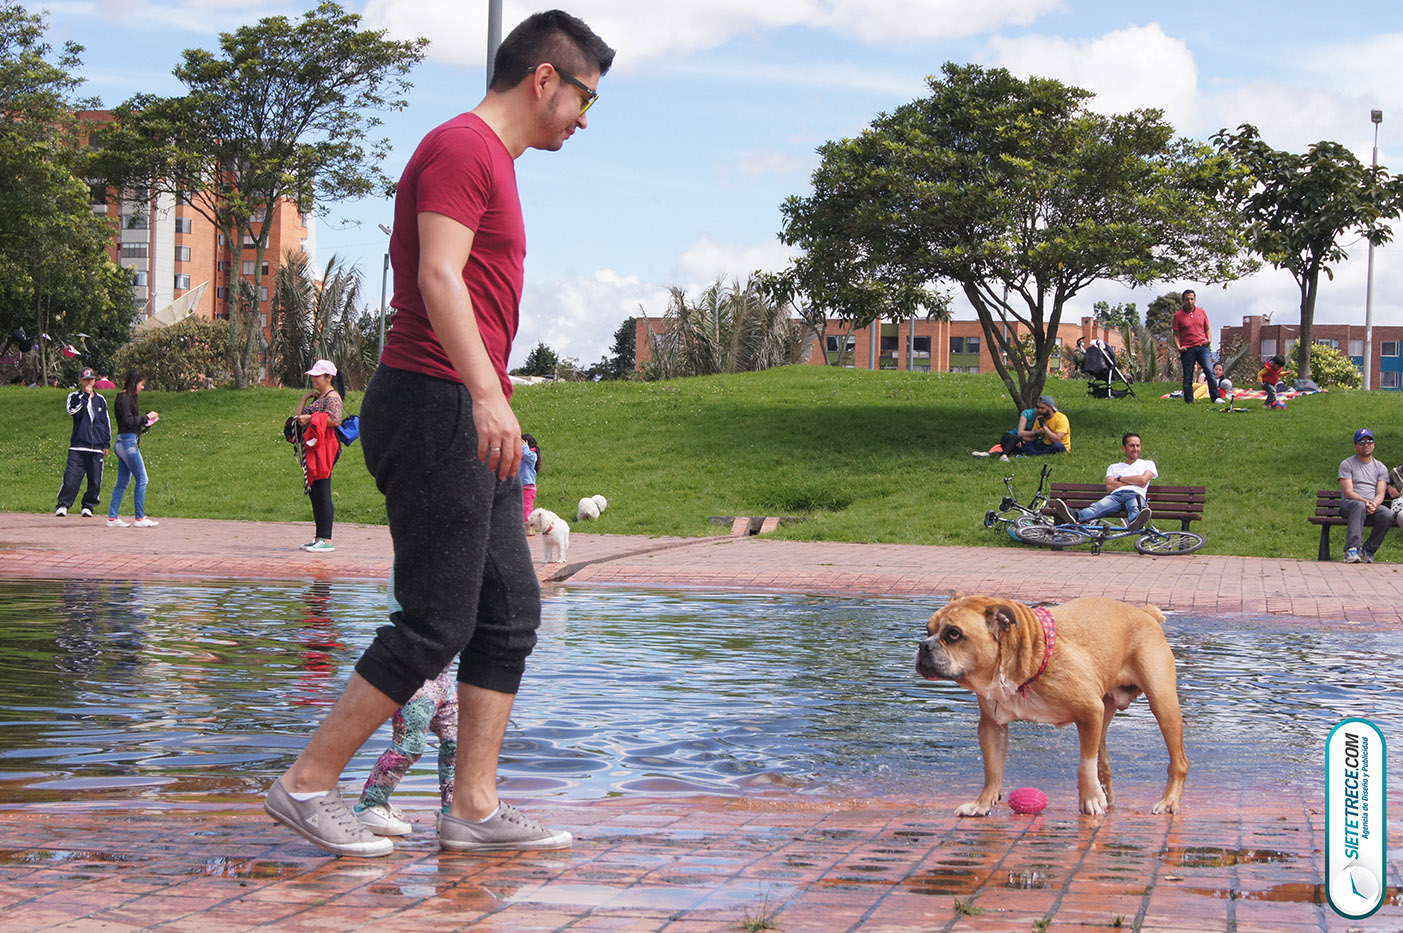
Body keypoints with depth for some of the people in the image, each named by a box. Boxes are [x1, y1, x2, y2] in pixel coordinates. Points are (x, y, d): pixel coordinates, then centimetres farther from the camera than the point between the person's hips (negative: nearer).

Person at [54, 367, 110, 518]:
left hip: (97, 447, 3)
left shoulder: (100, 400, 15)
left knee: (95, 480, 1)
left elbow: (106, 423, 17)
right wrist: (85, 396, -12)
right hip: (78, 446, -3)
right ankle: (63, 505, 0)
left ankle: (88, 506, 14)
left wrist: (107, 444, 11)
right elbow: (73, 411, -14)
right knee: (71, 477, -9)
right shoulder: (74, 397, 7)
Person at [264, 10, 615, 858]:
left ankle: (475, 807, 8)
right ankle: (307, 786, 0)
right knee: (436, 622, -8)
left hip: (470, 421, 10)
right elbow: (439, 278, -21)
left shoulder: (493, 163, 23)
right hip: (435, 405, -10)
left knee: (510, 612, 7)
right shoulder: (461, 147, -8)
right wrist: (488, 395, -31)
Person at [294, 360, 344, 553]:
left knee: (322, 493, -11)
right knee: (314, 493, 11)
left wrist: (311, 418, -17)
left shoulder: (332, 397, -8)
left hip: (324, 449, -10)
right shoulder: (317, 397, 22)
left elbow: (335, 420, -23)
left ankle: (326, 540, -12)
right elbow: (298, 416, 22)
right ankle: (320, 537, 15)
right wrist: (305, 398, 13)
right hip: (312, 450, 10)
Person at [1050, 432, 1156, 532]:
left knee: (1135, 508, -42)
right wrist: (1133, 481, 8)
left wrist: (1120, 478, 14)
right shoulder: (1114, 467, 32)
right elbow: (1109, 486, 12)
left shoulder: (1148, 464, 28)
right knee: (1096, 507, -33)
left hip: (1135, 495, -1)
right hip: (1115, 495, 1)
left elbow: (1143, 481, 6)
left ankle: (1135, 522, -79)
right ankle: (1074, 516, -66)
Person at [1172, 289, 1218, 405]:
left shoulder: (1202, 312, 11)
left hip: (1202, 347, 1)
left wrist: (1208, 340, -1)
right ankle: (1189, 402, 8)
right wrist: (1178, 347, -12)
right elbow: (1176, 335, 5)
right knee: (1188, 378, 1)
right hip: (1187, 350, -1)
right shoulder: (1178, 315, 3)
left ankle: (1216, 398, -11)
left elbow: (1207, 329, 19)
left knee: (1209, 371, -14)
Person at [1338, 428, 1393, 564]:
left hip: (1374, 506, 3)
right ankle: (1352, 549, -48)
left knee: (1388, 514, -31)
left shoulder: (1381, 468, 19)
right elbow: (1348, 492, -4)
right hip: (1349, 504, -3)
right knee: (1359, 506, -39)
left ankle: (1369, 549, -16)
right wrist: (1365, 501, -23)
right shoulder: (1346, 464, 10)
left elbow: (1381, 494, 5)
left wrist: (1374, 504, -19)